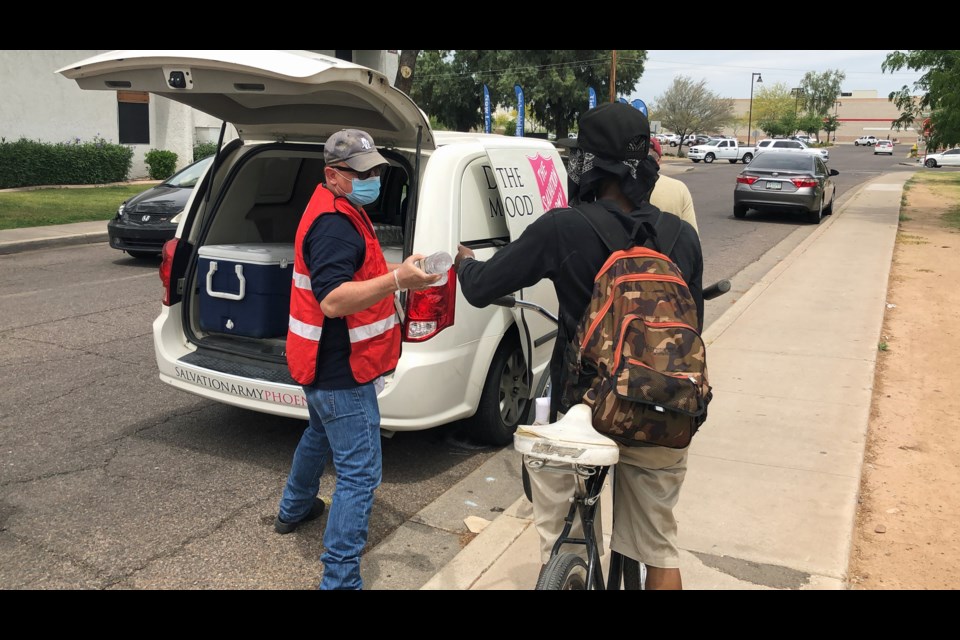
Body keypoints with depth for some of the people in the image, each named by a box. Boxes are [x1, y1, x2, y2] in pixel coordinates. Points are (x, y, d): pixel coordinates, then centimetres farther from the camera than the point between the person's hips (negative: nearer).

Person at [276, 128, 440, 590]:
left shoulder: (339, 212, 12)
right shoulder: (333, 224, -22)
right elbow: (332, 300, -34)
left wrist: (396, 275, 16)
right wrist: (397, 280, -43)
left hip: (326, 365, 11)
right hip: (341, 372, -11)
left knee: (320, 436, 32)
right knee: (359, 474, -9)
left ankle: (294, 510, 54)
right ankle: (340, 579, -4)